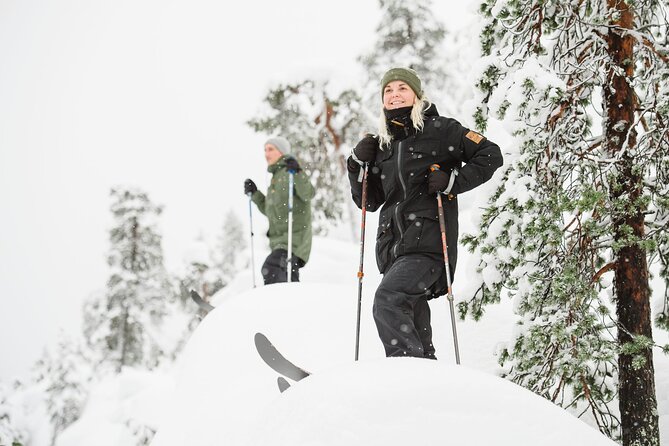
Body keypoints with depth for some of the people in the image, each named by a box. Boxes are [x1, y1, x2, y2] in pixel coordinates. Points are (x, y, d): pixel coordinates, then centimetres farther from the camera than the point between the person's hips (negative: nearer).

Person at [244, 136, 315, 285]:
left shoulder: (290, 172, -4)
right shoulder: (276, 176, 21)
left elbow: (308, 194, -21)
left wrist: (297, 173, -33)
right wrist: (254, 193, 18)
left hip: (295, 236, -9)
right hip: (279, 239, 9)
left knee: (271, 268, -28)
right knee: (289, 281, 10)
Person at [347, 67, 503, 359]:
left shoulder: (439, 130, 2)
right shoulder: (382, 144, 19)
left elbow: (490, 155, 0)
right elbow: (369, 201, 22)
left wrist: (453, 181, -11)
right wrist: (358, 164, 7)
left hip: (428, 242, -6)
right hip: (393, 246, 7)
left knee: (387, 302, -25)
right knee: (414, 326, 8)